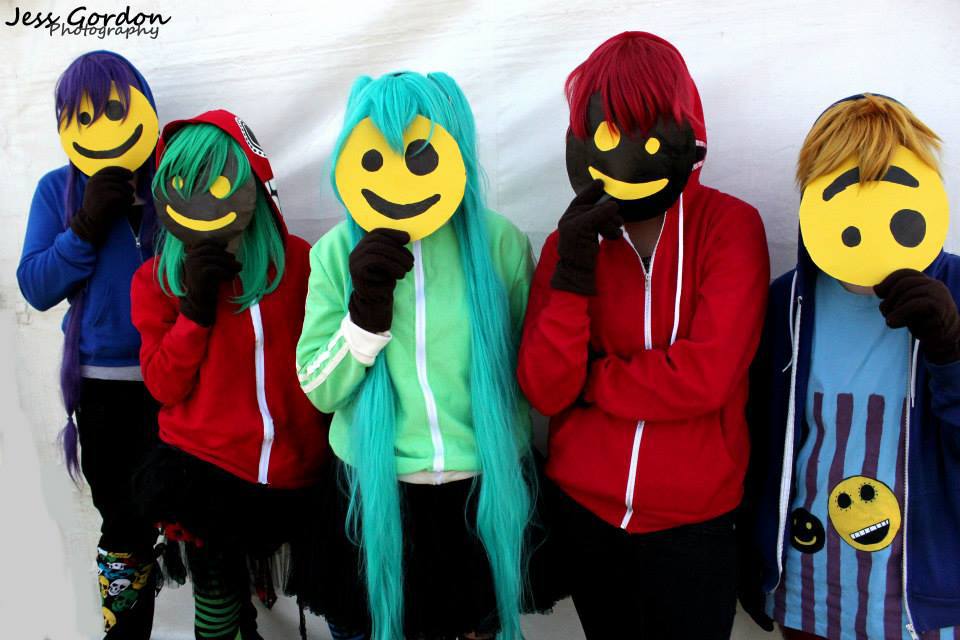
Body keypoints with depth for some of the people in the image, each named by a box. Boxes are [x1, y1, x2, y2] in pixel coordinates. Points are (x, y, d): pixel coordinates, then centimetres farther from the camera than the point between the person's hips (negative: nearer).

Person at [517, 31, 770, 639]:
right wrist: (573, 272, -20)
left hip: (693, 522, -2)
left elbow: (704, 379, -20)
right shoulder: (571, 239, -2)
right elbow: (543, 391, -10)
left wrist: (588, 379, -10)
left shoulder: (731, 225, -10)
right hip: (583, 511, 3)